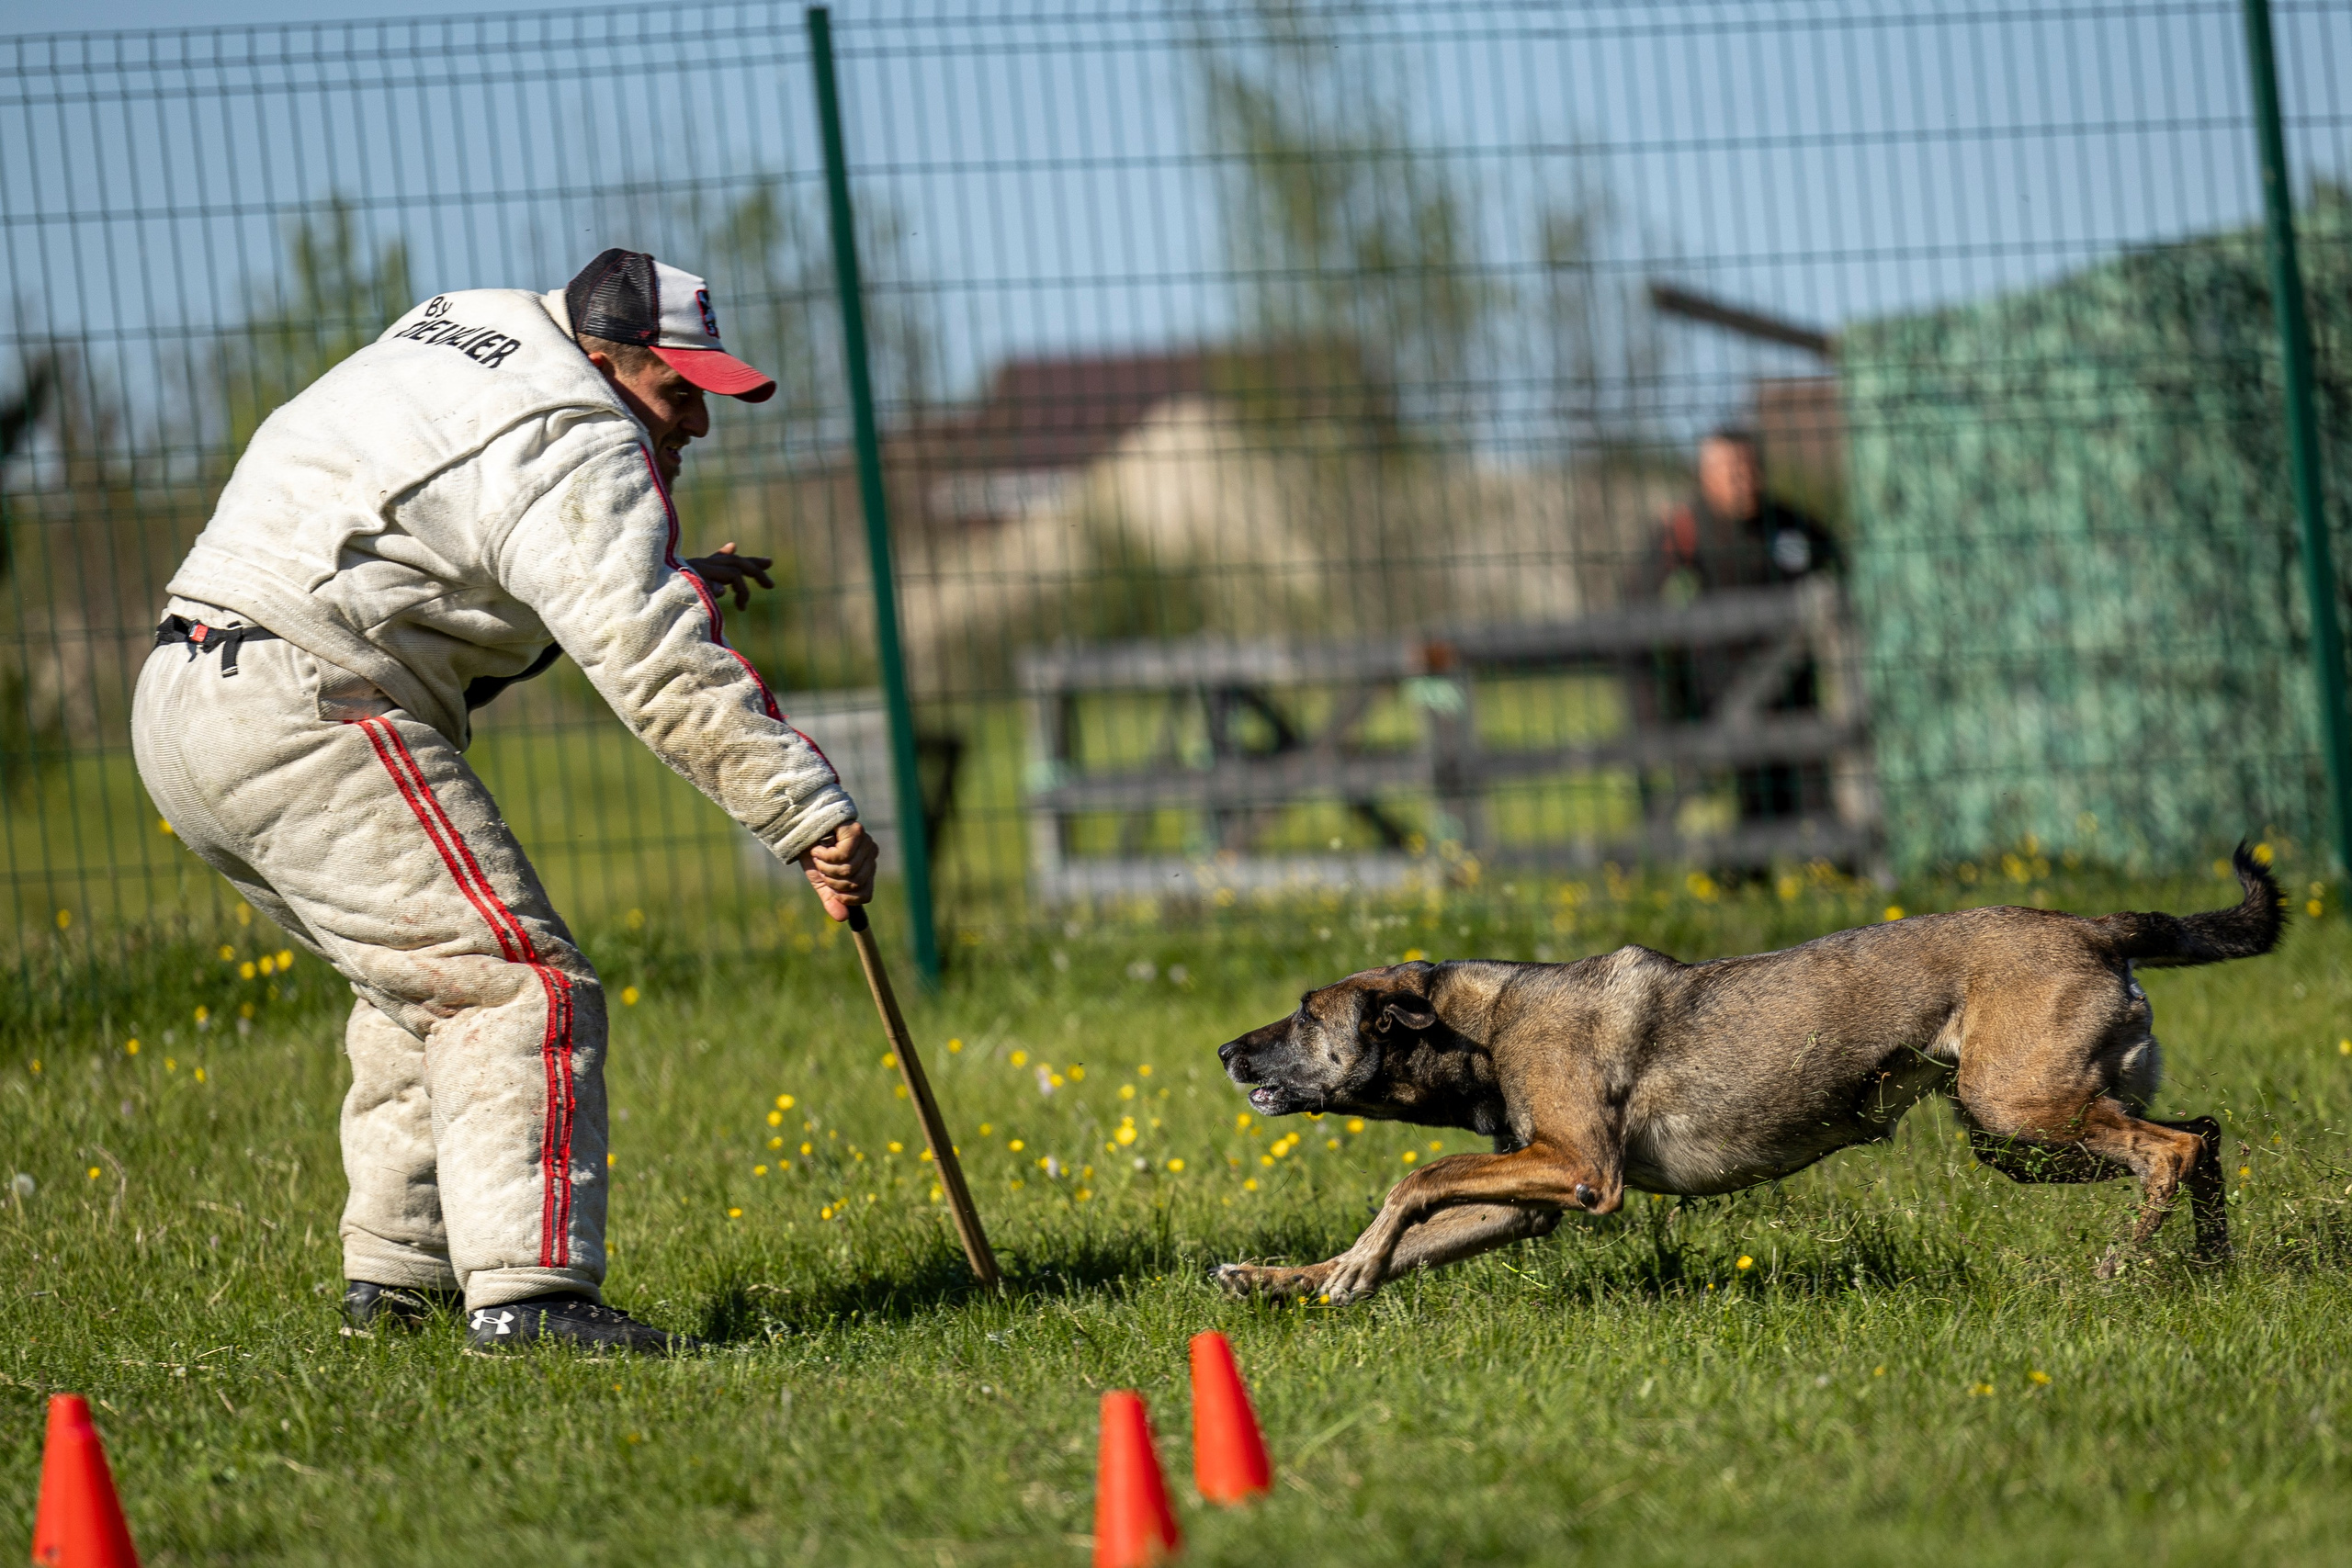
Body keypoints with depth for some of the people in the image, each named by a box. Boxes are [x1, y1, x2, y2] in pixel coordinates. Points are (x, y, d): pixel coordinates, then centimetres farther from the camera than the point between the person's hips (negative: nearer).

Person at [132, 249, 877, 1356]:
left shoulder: (476, 325, 21)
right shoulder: (580, 451, -10)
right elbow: (659, 673, -19)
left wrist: (659, 575, 35)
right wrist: (812, 816, -19)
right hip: (305, 719, -10)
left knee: (419, 982, 23)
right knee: (519, 986, -13)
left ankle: (394, 1274, 23)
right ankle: (526, 1289, -23)